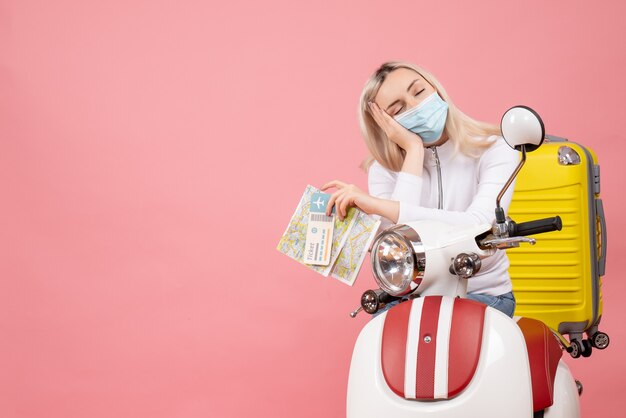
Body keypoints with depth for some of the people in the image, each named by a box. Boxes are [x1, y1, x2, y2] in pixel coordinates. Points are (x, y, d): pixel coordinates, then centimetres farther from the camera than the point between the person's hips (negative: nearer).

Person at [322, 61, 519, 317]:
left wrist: (378, 205, -31)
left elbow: (476, 228, -26)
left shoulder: (495, 150, -7)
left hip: (482, 294, -2)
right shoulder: (384, 169, -1)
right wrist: (415, 150, -15)